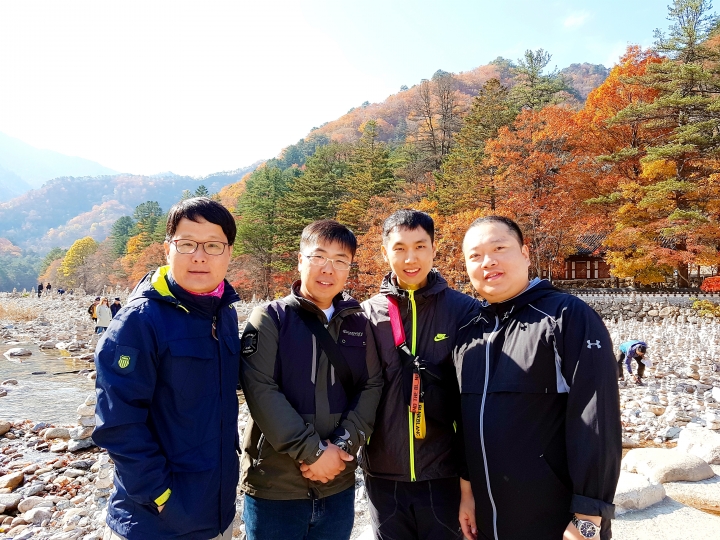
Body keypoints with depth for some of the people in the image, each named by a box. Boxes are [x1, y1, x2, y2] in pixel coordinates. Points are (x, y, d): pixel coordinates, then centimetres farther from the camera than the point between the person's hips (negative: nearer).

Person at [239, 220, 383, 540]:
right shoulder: (270, 319, -7)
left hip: (338, 484, 4)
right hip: (274, 484, -3)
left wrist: (344, 445, -13)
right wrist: (312, 451, -18)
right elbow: (261, 391, -15)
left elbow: (371, 387, 1)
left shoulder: (358, 324, 5)